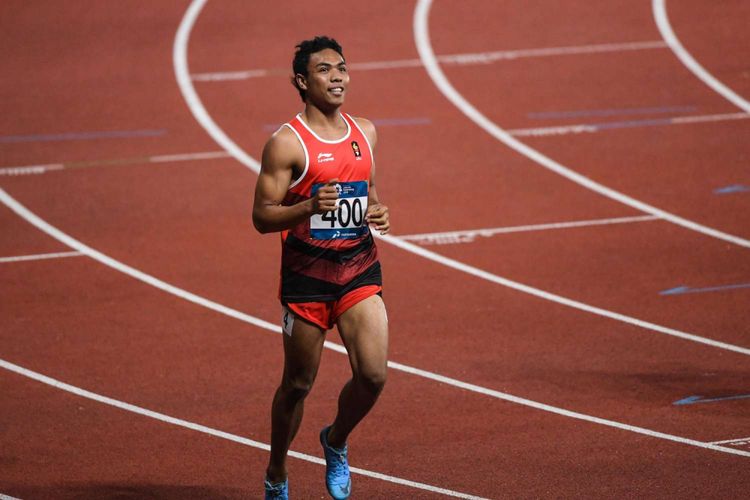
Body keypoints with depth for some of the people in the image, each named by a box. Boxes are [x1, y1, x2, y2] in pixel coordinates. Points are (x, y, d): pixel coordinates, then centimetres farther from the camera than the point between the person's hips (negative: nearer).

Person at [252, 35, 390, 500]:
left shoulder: (364, 133, 7)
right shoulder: (287, 143, -11)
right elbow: (262, 217, -12)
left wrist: (378, 211, 3)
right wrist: (310, 206, -28)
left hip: (360, 267, 4)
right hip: (307, 274, -4)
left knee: (374, 374, -10)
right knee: (298, 384, 6)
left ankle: (336, 442, 20)